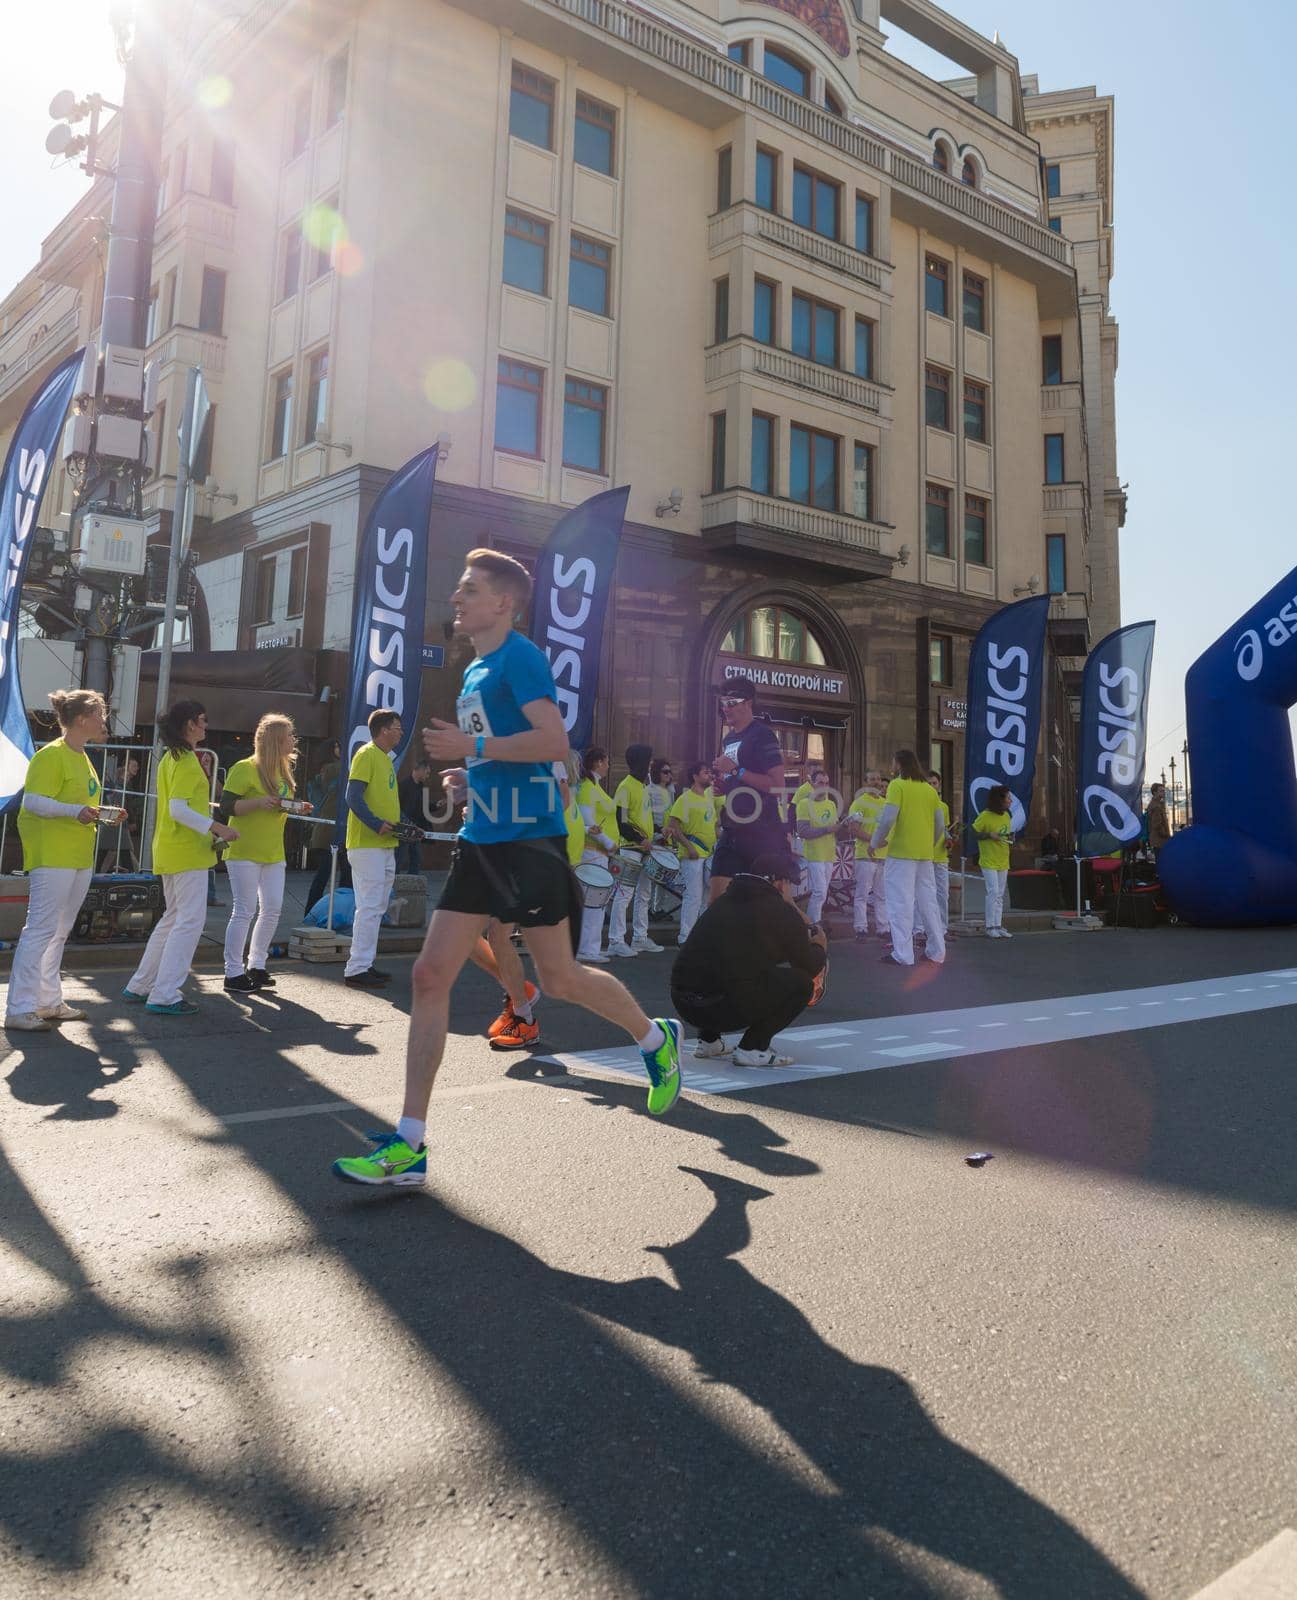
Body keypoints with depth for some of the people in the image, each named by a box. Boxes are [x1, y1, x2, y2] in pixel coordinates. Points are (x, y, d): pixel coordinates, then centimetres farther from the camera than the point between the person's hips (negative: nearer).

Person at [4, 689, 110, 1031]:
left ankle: (49, 1002, 20)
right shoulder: (51, 755, -11)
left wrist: (101, 816, 12)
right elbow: (34, 802, -19)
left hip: (80, 858, 9)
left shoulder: (82, 758, 17)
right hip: (52, 856, -9)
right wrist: (76, 811, -30)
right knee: (41, 929, -8)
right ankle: (19, 1009, -3)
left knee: (59, 932, 13)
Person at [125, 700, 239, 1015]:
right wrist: (217, 828, -24)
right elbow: (178, 809, -22)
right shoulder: (187, 760, -14)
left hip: (170, 849, 10)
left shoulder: (171, 758, 16)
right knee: (190, 921, -6)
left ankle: (140, 986, 23)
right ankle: (165, 996, -5)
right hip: (187, 851, -10)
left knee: (173, 918, 18)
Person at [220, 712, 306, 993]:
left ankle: (256, 966, 20)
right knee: (244, 911, -5)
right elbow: (227, 806, -13)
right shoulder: (245, 768, -10)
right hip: (244, 851, -8)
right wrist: (259, 802, -25)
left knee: (273, 909, 7)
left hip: (273, 852, 8)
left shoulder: (283, 771, 14)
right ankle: (233, 973, 4)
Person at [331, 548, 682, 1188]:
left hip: (528, 839, -9)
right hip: (481, 840, 9)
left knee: (559, 978, 0)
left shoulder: (520, 656, -9)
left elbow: (554, 741, -22)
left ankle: (657, 1040, 30)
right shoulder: (475, 670, 19)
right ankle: (409, 1145, 5)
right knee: (430, 974, 0)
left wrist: (471, 746, -19)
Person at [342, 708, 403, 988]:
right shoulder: (366, 755, -9)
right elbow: (353, 797, -18)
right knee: (370, 907, -9)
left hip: (385, 845, 10)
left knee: (376, 907, 13)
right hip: (367, 845, -10)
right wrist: (378, 825, -25)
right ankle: (356, 969, -5)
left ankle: (365, 964, 20)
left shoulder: (386, 758, 19)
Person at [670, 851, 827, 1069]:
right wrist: (818, 946, 29)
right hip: (725, 1006, -7)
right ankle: (752, 1048, 4)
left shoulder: (724, 901, 20)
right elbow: (811, 967, 7)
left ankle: (708, 1041, 27)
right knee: (801, 983, 5)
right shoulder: (781, 911, -1)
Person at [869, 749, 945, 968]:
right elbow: (939, 825, 12)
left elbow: (887, 818, -16)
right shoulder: (930, 789, 10)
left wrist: (875, 843, -4)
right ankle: (937, 952, 18)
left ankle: (903, 955, -4)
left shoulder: (897, 785, -7)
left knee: (901, 904, -3)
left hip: (901, 853, -6)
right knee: (928, 902, 13)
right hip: (925, 854, 6)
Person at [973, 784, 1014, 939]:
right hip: (989, 861, -7)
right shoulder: (985, 816, -14)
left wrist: (1010, 837, 0)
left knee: (1000, 895, 9)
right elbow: (973, 833, -10)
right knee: (993, 892, -11)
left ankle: (998, 926, 14)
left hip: (1003, 862, 7)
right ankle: (990, 927, -4)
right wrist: (989, 835, -22)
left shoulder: (1006, 815, 8)